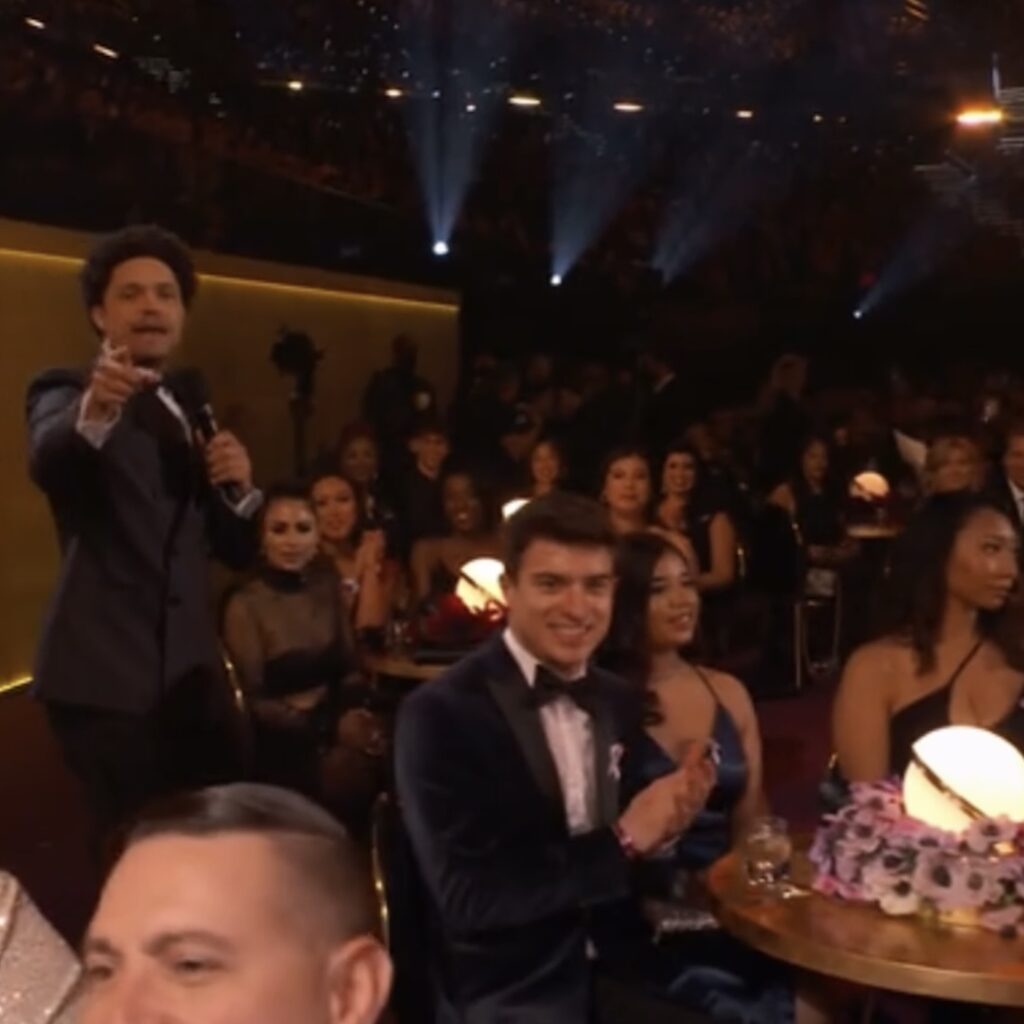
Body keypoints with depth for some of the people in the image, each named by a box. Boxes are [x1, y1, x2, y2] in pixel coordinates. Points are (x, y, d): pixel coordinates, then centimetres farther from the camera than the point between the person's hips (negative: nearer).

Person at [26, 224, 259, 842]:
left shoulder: (196, 408, 16)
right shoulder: (67, 392, 0)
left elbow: (239, 552, 17)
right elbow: (48, 461, -26)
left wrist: (240, 489, -4)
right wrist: (93, 412, -47)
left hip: (192, 679, 6)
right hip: (105, 677, -6)